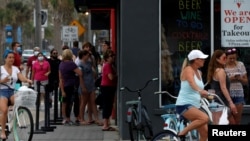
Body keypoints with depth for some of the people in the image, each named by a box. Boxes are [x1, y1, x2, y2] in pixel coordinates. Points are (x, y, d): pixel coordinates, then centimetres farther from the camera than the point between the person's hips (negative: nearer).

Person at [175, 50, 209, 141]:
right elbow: (192, 83, -32)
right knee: (205, 118, -30)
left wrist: (207, 94, 12)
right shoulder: (188, 70, -9)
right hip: (184, 105, -9)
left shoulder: (199, 72, 15)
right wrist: (200, 90, -48)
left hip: (195, 106, 9)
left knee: (205, 133, 0)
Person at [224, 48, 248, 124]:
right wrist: (229, 79, -17)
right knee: (230, 121, -8)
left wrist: (240, 78, -8)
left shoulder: (240, 65, 9)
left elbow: (246, 81, 12)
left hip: (239, 94, 3)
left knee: (237, 120, 1)